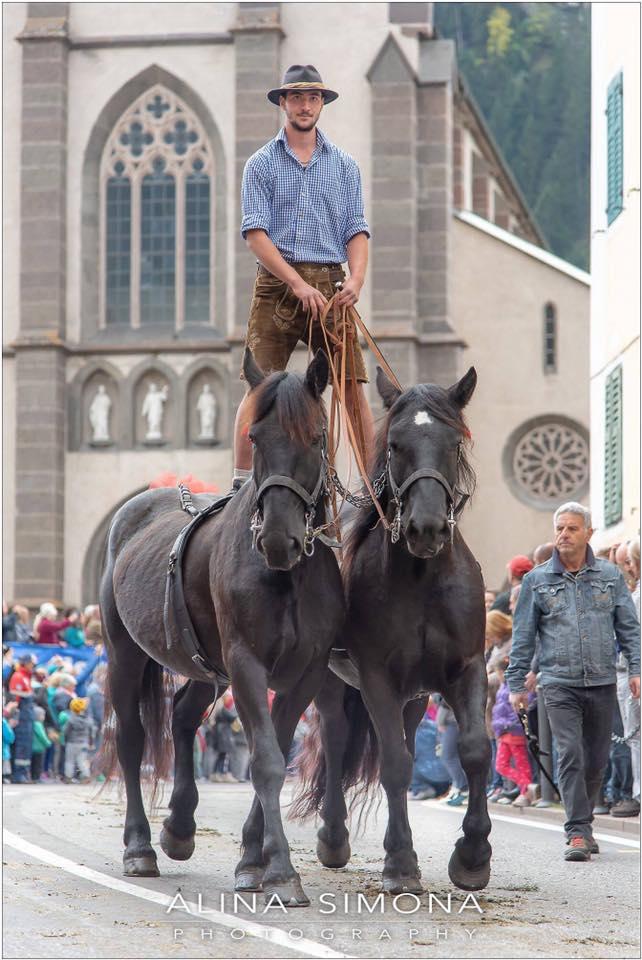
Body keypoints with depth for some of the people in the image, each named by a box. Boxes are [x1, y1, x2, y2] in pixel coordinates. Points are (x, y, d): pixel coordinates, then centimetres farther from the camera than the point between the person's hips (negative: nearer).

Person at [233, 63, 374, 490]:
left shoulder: (344, 165, 14)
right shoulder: (262, 164, 6)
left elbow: (357, 230, 9)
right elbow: (255, 232, -3)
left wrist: (356, 279, -11)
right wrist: (298, 284, -15)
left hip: (331, 284, 2)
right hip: (277, 283, -2)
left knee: (353, 385, -3)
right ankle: (241, 483, -4)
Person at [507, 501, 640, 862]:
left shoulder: (611, 576, 8)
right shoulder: (537, 581, 6)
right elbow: (523, 636, 8)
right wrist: (517, 684, 6)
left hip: (602, 682, 2)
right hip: (560, 683, -2)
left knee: (596, 759, 8)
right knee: (571, 755, -14)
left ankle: (583, 824, 24)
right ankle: (578, 833, -16)